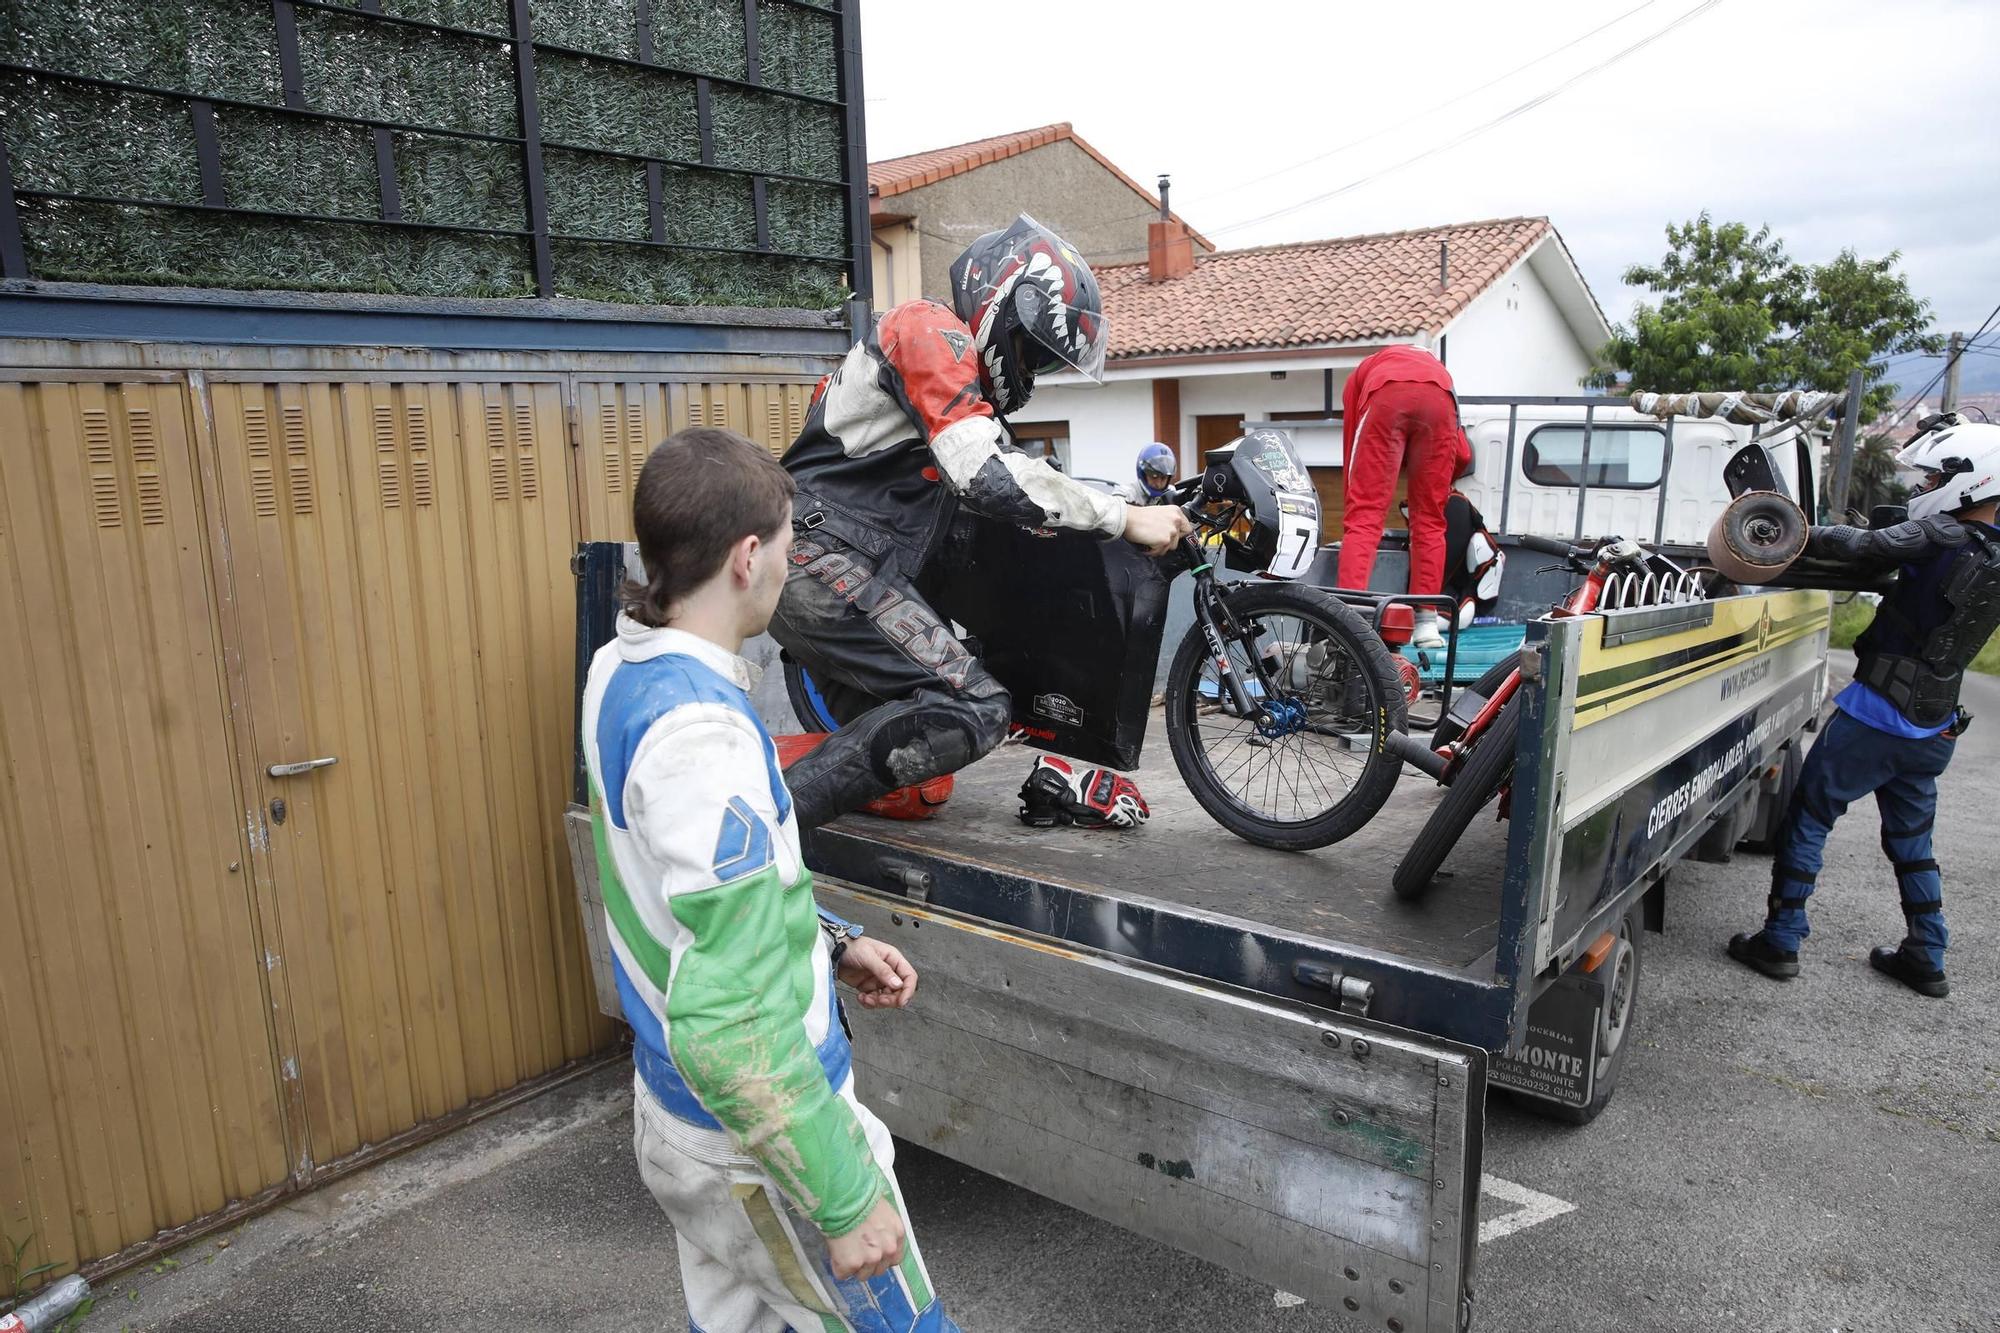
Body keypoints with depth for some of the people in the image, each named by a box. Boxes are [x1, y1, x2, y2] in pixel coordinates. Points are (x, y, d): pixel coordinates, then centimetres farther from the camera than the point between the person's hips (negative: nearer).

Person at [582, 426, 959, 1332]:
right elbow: (726, 1026, -32)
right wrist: (846, 1199, -24)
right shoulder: (700, 732, -31)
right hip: (755, 1140, -9)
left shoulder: (621, 671, -1)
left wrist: (832, 942, 10)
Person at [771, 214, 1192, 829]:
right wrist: (1126, 517, -17)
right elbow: (988, 475, -21)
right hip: (826, 562, -10)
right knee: (978, 709, -19)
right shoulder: (930, 331, -8)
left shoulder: (960, 367, 25)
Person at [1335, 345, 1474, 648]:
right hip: (1438, 399, 2)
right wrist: (1435, 484, 50)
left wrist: (1353, 501, 39)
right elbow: (1464, 457, 32)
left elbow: (1350, 447, 31)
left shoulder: (1362, 372, 40)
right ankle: (1426, 623, 10)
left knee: (1364, 514, -1)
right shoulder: (1435, 365, 44)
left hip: (1384, 397, -2)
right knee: (1429, 519, 12)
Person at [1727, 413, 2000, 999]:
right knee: (1911, 837, 22)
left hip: (1875, 718, -8)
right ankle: (1926, 959, 29)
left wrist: (1801, 536, -4)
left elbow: (1867, 547, -17)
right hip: (1933, 731, 8)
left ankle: (1780, 941, 8)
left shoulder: (1943, 535, -15)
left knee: (1807, 818, 4)